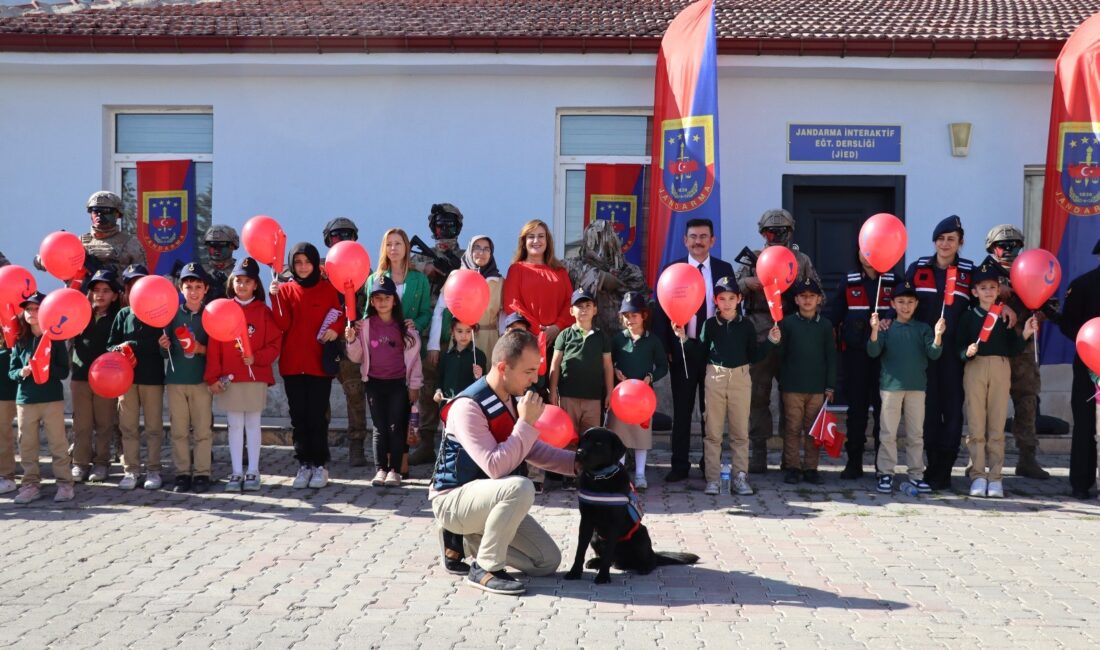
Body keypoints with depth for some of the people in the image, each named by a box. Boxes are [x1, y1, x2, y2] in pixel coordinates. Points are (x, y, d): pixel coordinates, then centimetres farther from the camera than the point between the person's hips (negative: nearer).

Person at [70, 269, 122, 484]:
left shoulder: (117, 318, 1)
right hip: (80, 375, 2)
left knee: (104, 423, 4)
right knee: (81, 423, 5)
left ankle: (101, 463, 12)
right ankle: (80, 463, 11)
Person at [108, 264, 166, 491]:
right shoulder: (123, 314, 12)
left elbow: (161, 344, -7)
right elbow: (111, 345, 10)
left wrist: (132, 346, -8)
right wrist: (120, 350, -11)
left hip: (152, 376, -2)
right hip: (126, 377, 2)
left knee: (153, 427, 2)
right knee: (128, 426, 3)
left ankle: (153, 470, 8)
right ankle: (130, 470, 9)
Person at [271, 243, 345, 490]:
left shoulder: (328, 289, 4)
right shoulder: (285, 289, 5)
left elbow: (341, 317, 7)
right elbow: (282, 325, -5)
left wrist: (335, 329, -14)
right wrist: (276, 297, -17)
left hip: (319, 364, -2)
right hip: (292, 364, 2)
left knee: (317, 416, -2)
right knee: (298, 417, 6)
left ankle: (320, 465, 8)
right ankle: (304, 465, 14)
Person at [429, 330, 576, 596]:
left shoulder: (511, 401, 2)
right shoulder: (468, 406, -25)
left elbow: (534, 451, 15)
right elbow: (496, 467, -31)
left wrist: (579, 462, 4)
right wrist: (526, 423, -27)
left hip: (487, 499, 8)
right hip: (453, 500, -8)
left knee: (548, 561, 1)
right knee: (520, 488, -36)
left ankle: (467, 541, 14)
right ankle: (485, 569, -19)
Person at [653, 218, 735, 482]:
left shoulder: (725, 269, 5)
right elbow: (662, 310, 0)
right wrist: (664, 348, -7)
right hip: (682, 350, -1)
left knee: (711, 410, 9)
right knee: (682, 410, 5)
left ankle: (711, 464, 19)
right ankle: (679, 465, 12)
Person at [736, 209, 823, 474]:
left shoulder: (802, 260, 12)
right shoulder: (753, 259, 10)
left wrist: (797, 289, -12)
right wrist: (749, 283, -21)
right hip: (760, 336, -1)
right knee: (758, 395, 1)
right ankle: (757, 453, 8)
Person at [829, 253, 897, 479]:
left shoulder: (893, 282, 7)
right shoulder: (848, 283, 10)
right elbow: (834, 317, 8)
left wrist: (889, 319, -25)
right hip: (855, 353, 1)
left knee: (883, 406, -1)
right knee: (856, 406, 3)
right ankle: (854, 462, 8)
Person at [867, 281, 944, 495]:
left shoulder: (922, 328, 5)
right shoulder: (886, 327, 1)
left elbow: (933, 354, -3)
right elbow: (873, 352, -8)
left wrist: (938, 335, -21)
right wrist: (875, 331, -25)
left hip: (917, 386, 2)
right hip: (891, 385, -2)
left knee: (916, 434, 8)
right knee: (888, 433, 1)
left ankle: (916, 474, 14)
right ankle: (885, 473, 6)